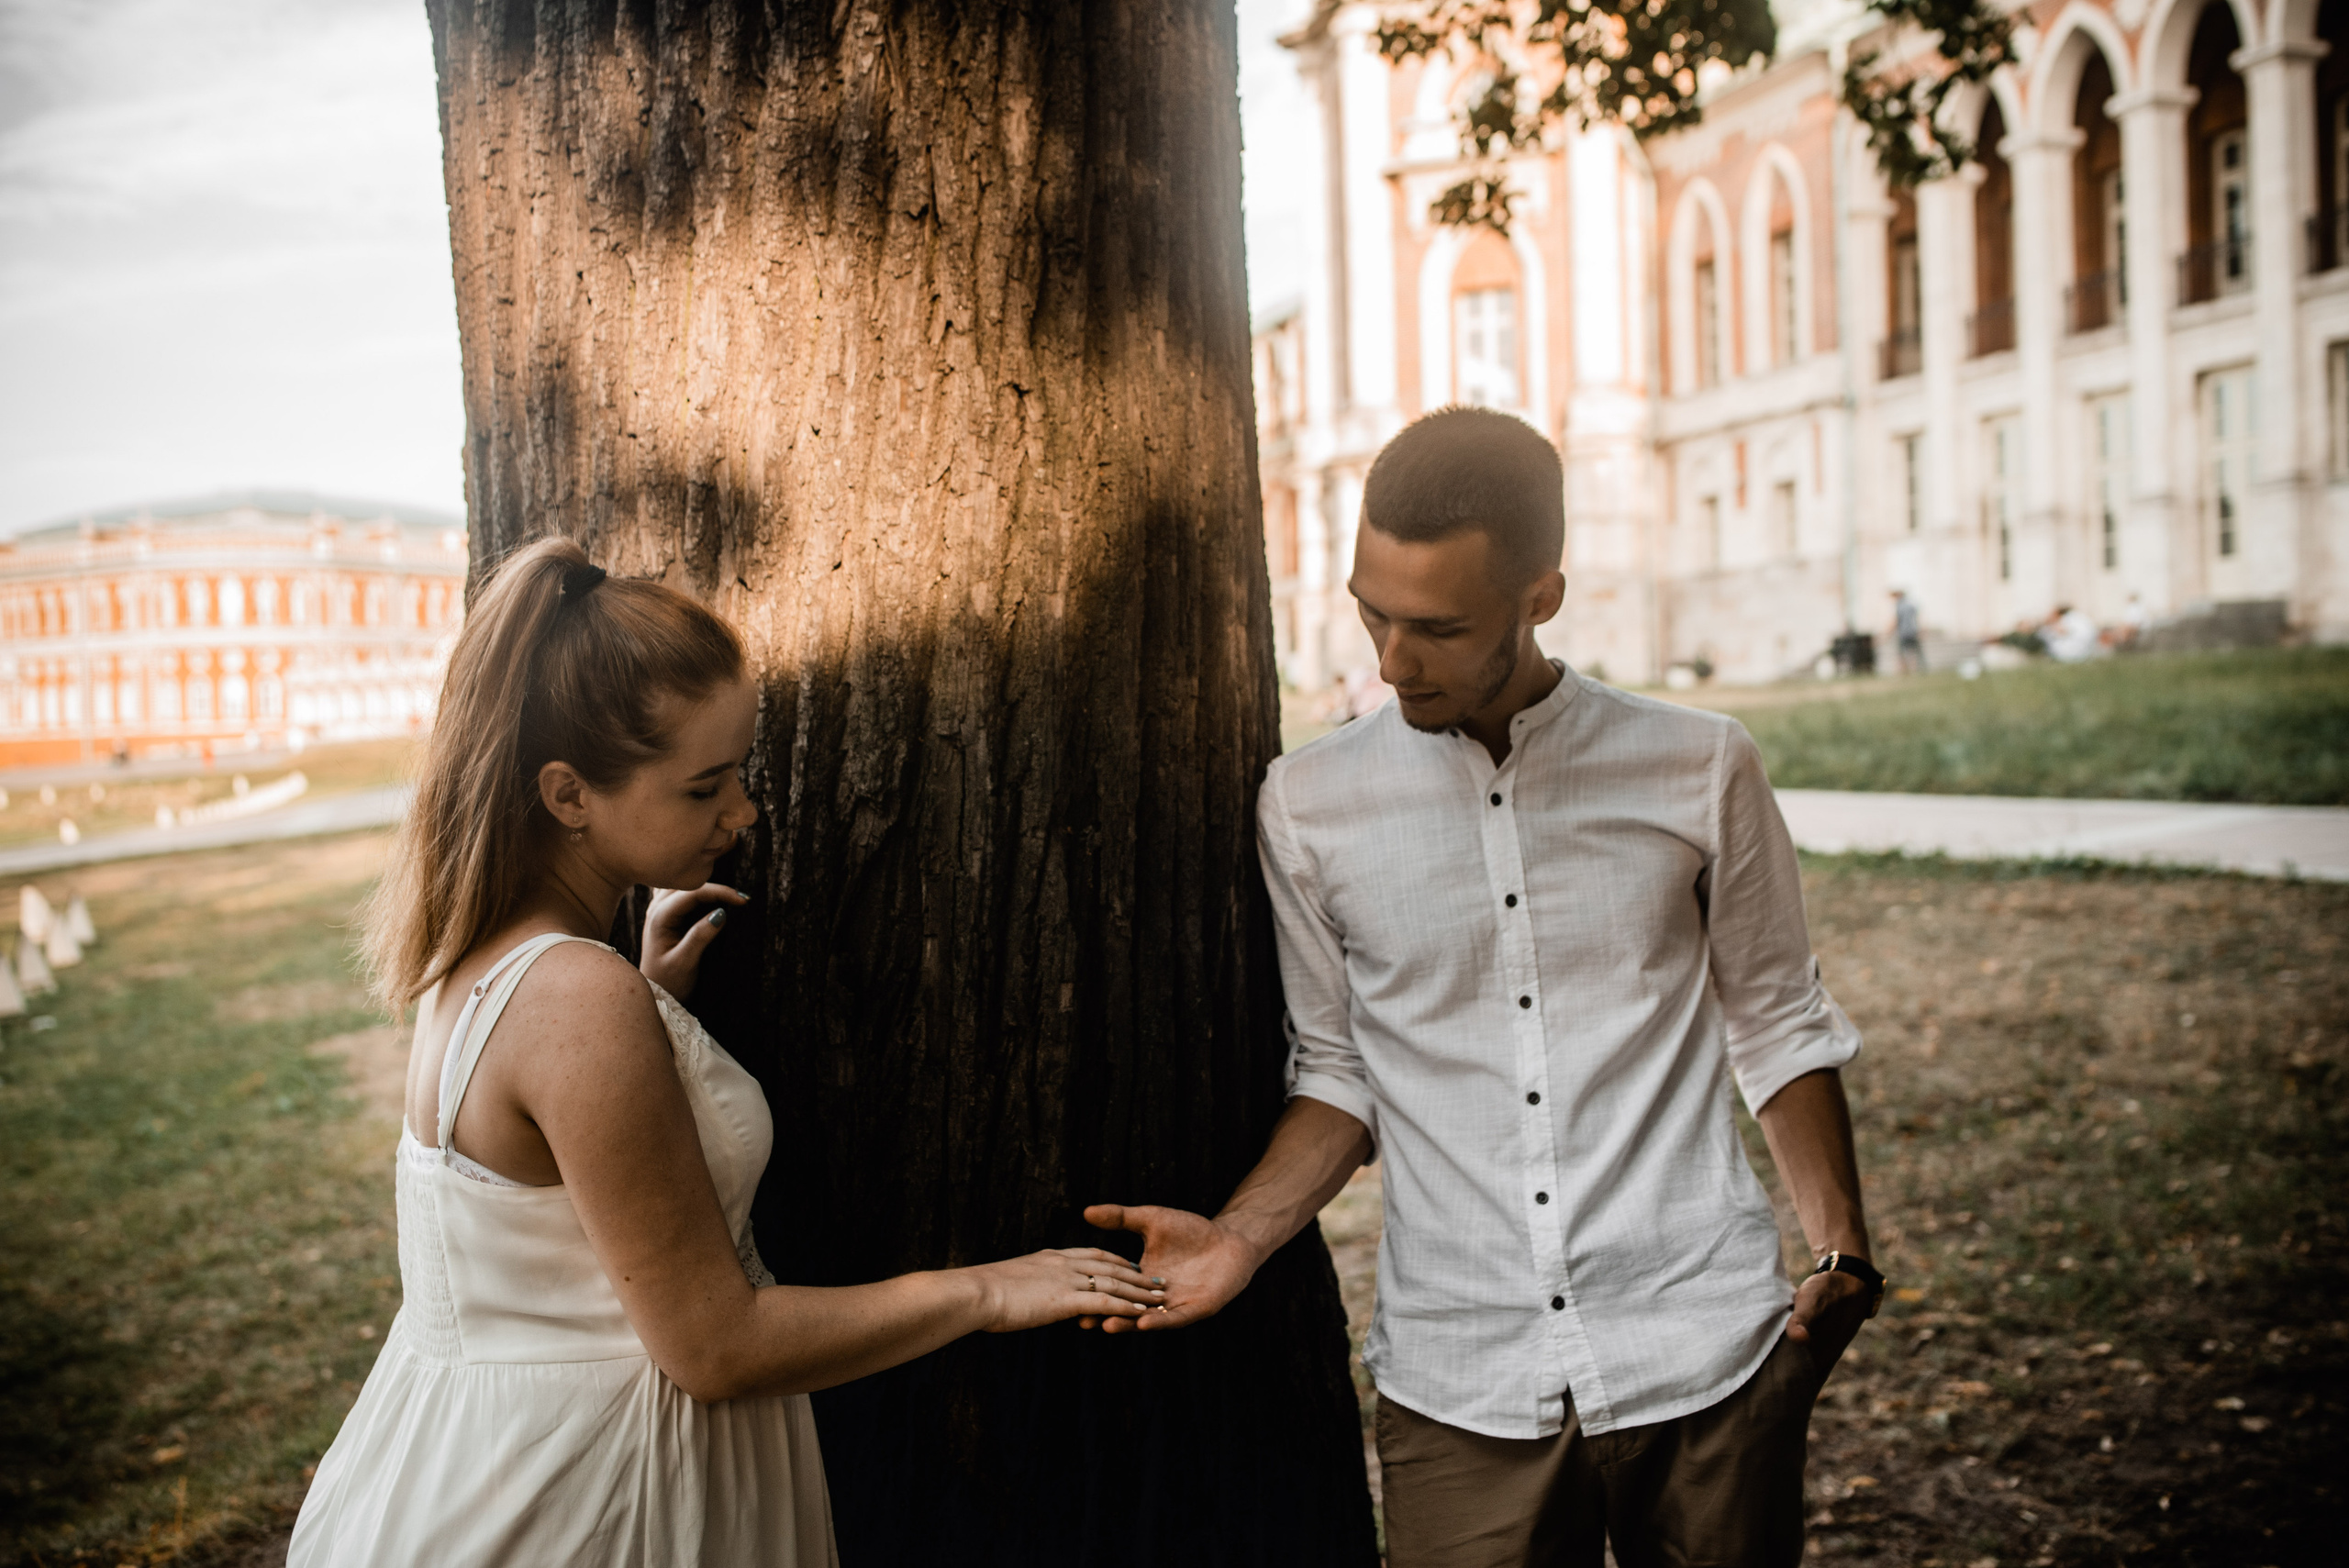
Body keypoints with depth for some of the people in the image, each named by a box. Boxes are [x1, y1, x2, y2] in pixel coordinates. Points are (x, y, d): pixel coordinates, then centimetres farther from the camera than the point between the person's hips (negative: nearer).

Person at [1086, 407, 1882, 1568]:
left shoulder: (1699, 773, -1)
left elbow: (1777, 1030, 8)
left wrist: (1841, 1247, -3)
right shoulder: (1306, 807, 1)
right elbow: (1337, 1075, 7)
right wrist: (1239, 1237, -8)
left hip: (1704, 1360, 0)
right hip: (1457, 1387, 0)